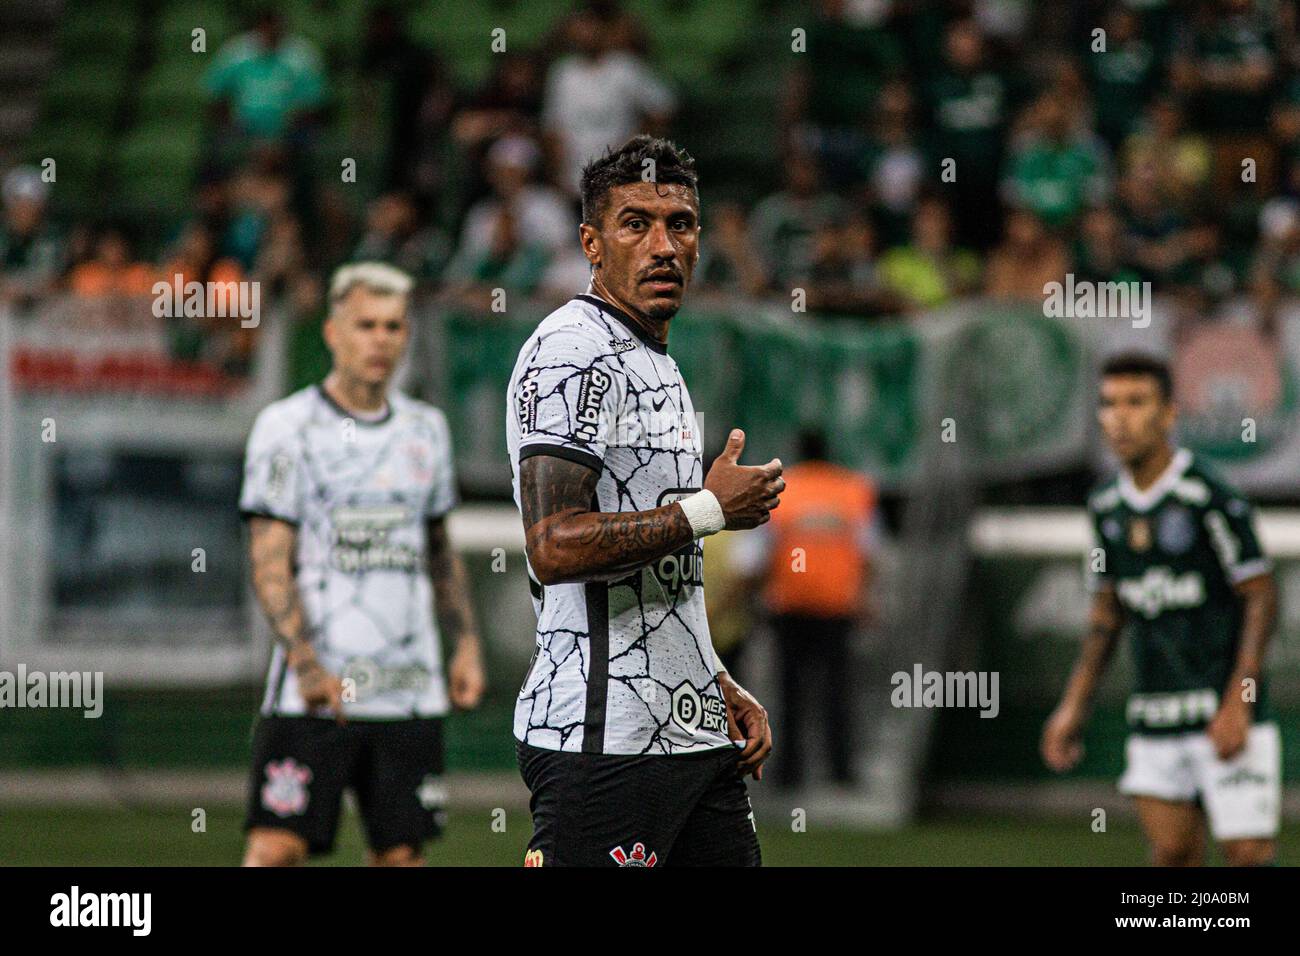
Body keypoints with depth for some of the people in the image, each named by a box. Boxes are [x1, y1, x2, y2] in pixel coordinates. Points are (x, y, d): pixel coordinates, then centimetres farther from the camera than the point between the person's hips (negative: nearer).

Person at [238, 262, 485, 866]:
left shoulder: (425, 428, 14)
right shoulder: (287, 426, -3)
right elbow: (269, 562, -8)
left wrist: (466, 643, 11)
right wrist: (306, 663, -19)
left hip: (410, 694, 5)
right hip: (314, 690, -5)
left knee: (401, 851, 3)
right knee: (276, 845, -11)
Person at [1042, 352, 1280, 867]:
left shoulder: (1208, 498, -12)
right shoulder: (1106, 506, 8)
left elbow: (1261, 596, -10)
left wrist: (1238, 703, -16)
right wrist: (1074, 706, 13)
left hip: (1225, 714, -6)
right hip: (1154, 719, 6)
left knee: (1249, 854, -9)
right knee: (1172, 853, 3)